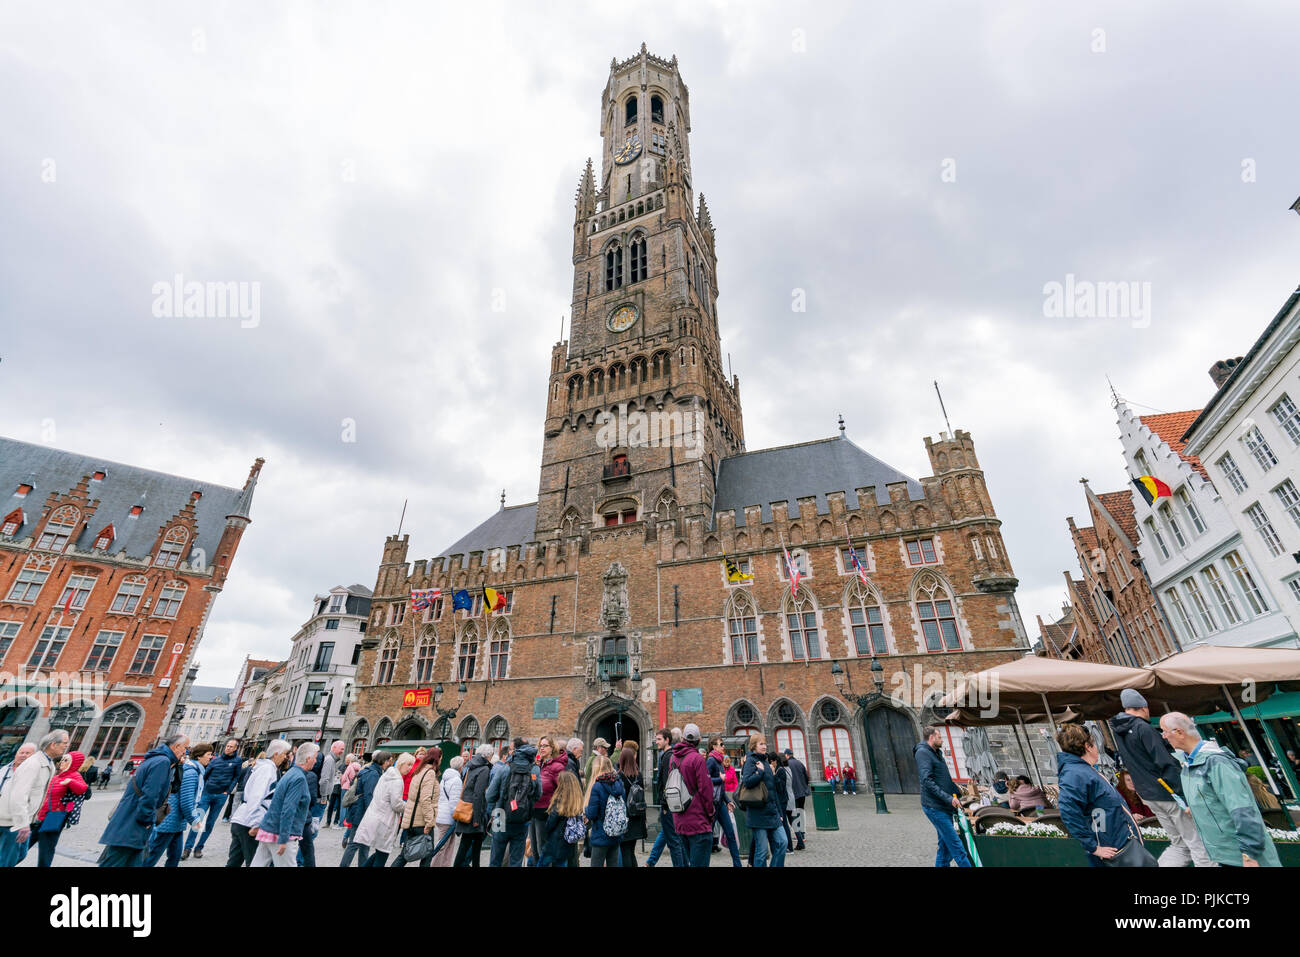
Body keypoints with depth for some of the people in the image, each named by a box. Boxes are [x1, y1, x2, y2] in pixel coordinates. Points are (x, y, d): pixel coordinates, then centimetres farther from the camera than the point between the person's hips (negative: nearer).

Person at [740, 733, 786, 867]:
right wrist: (760, 771, -16)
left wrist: (779, 812, 20)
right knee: (762, 849, -2)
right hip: (759, 813, -8)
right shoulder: (751, 761, -10)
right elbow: (747, 781, -26)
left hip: (772, 812, 8)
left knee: (782, 842, 3)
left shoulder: (765, 760, 15)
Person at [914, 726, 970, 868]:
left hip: (945, 807, 9)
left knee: (945, 843, 12)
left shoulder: (937, 753, 18)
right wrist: (948, 798, -22)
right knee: (955, 844, -9)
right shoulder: (922, 752, -13)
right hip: (935, 807, -9)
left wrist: (956, 796, 15)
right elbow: (927, 780, -21)